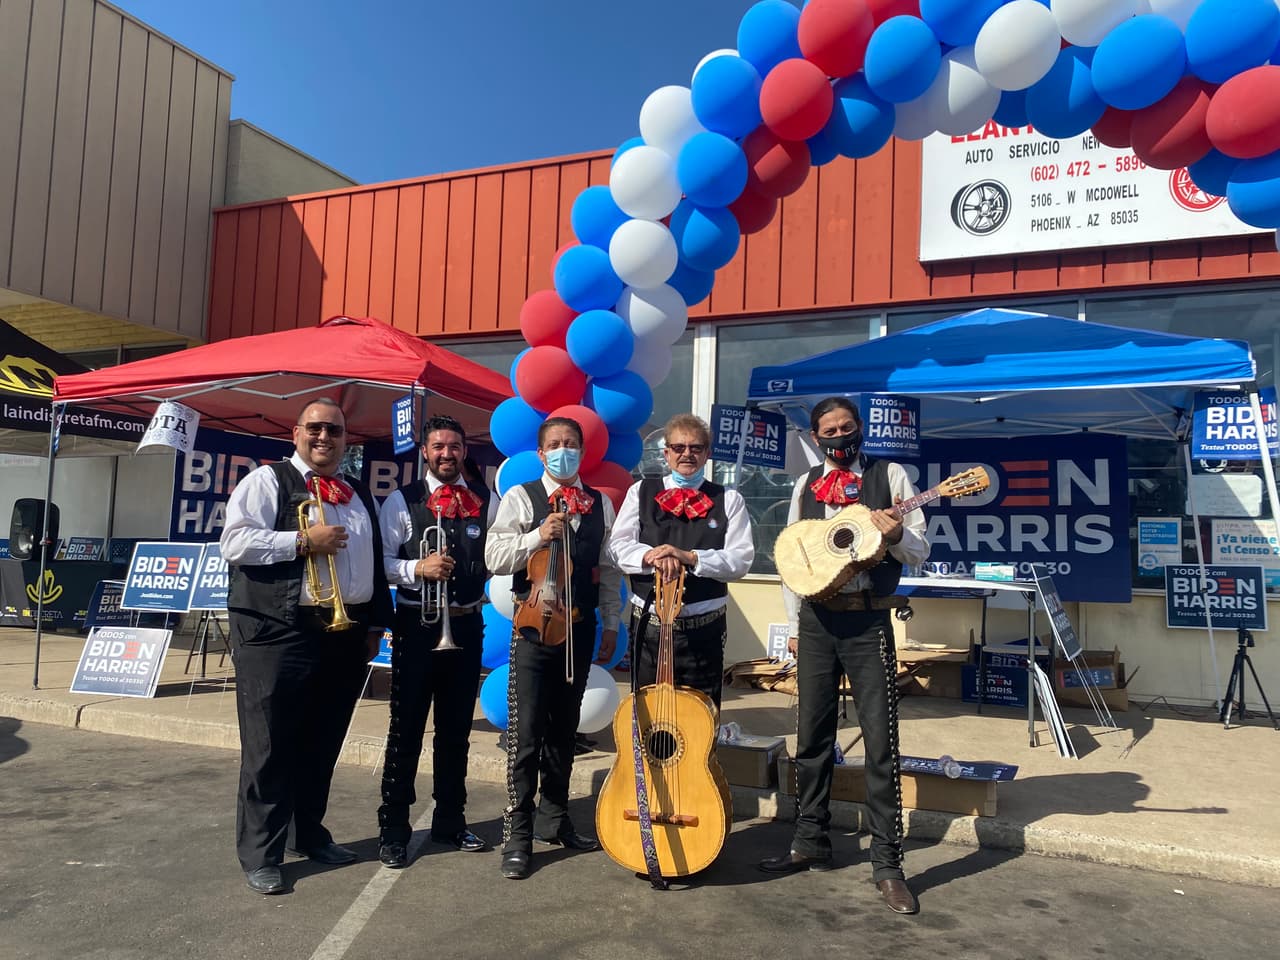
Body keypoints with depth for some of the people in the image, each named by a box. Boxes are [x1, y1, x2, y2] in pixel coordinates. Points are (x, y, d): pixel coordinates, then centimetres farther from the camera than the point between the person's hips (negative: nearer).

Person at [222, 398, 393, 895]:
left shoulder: (360, 494, 18)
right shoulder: (267, 481, 0)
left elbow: (374, 561, 19)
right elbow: (235, 542, -11)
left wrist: (376, 622, 14)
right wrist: (304, 541, -15)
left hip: (346, 633, 6)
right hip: (279, 631, -5)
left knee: (323, 743, 15)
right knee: (270, 746, 1)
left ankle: (311, 834, 31)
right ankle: (260, 855, 13)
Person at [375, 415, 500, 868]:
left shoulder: (486, 501, 6)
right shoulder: (401, 501, -1)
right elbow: (383, 561, -7)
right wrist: (418, 568, -22)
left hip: (466, 624, 3)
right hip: (417, 625, -3)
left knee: (457, 727, 14)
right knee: (406, 728, 3)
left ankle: (450, 819, 30)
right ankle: (393, 828, 18)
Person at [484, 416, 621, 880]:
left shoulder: (601, 504, 10)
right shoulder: (520, 498, -1)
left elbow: (610, 570, 12)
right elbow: (494, 557, -8)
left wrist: (611, 624, 9)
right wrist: (539, 536, -20)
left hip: (581, 627, 4)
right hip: (534, 625, -4)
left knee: (564, 730, 15)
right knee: (525, 734, -3)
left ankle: (554, 819, 29)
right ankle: (518, 834, 8)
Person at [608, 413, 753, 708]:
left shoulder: (729, 500, 4)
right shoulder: (641, 492, 8)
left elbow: (741, 560, -5)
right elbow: (619, 545, 1)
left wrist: (690, 557, -18)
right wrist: (650, 556, -19)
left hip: (704, 627, -1)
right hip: (648, 623, 1)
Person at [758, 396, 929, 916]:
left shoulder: (889, 476, 1)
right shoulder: (806, 486, 11)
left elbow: (920, 552, -1)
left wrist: (895, 534, -23)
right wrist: (794, 625, 8)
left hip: (868, 621, -3)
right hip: (816, 621, 4)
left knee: (881, 742, -3)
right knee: (812, 738, 10)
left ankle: (887, 863, 8)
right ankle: (811, 843, 24)